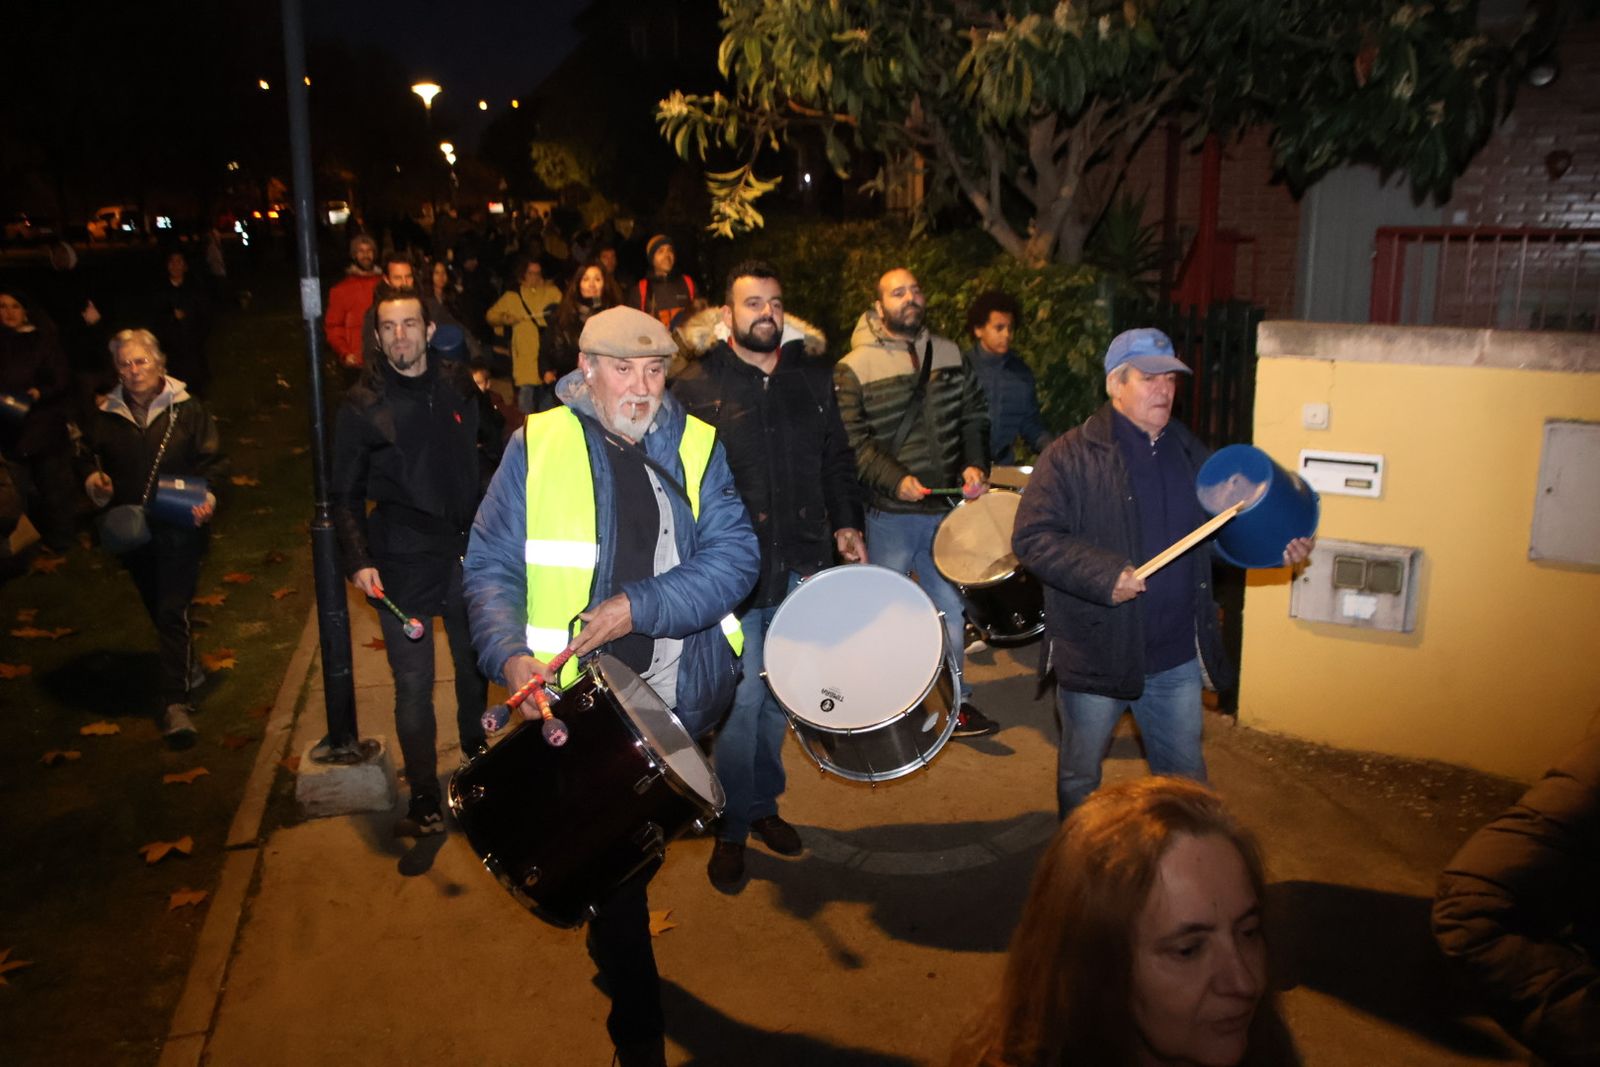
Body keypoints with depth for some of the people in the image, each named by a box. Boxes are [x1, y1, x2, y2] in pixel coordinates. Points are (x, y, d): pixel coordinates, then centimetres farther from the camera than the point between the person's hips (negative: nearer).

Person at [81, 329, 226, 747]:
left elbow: (213, 460, -4)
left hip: (179, 529, -4)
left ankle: (176, 702, -7)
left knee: (173, 612, -9)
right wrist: (92, 479, -7)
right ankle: (188, 670, 40)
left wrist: (208, 495, -21)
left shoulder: (187, 409, -5)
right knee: (158, 610, 17)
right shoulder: (106, 417, 4)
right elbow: (91, 458, 15)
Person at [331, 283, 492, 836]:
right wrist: (357, 560, -13)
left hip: (468, 553, 4)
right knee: (413, 684, -1)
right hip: (403, 566, -3)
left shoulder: (459, 385, 4)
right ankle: (423, 795, 12)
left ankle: (477, 756, 41)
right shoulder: (362, 405, -5)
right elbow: (345, 494, -3)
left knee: (475, 666, 18)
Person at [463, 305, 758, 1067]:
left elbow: (735, 554, -8)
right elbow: (492, 565, -4)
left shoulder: (695, 446, 1)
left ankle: (612, 942, 54)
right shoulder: (536, 445, -4)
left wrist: (640, 606, -20)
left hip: (678, 699, 3)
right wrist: (511, 654, -21)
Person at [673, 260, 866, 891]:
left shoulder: (813, 378, 12)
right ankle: (731, 828, 15)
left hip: (801, 564, 4)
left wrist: (846, 523, 8)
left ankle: (763, 804, 33)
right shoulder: (695, 387, -2)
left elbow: (837, 460, 18)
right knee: (743, 698, -3)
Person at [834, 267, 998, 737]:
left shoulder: (949, 354, 9)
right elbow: (852, 441, -13)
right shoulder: (855, 368, -7)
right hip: (889, 512, -4)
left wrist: (975, 464, -2)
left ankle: (955, 699, 24)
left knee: (949, 605, 11)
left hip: (945, 505, 4)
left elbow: (974, 415, 14)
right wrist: (895, 480, -23)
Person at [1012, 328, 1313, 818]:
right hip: (1096, 654, -5)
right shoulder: (1072, 456, -11)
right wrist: (1103, 575, -27)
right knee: (1080, 777, 14)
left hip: (1176, 657, 5)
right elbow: (1032, 537, -16)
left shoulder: (1189, 452, 9)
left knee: (1185, 778, 17)